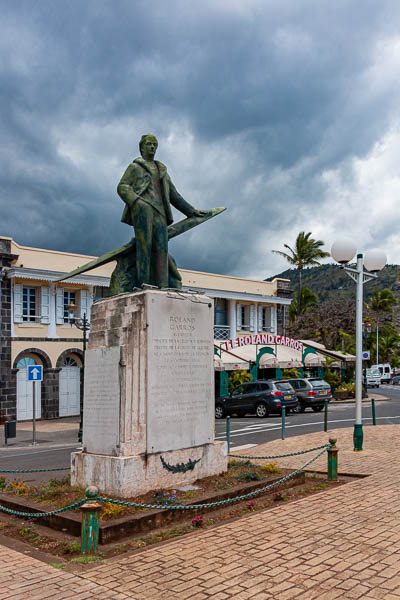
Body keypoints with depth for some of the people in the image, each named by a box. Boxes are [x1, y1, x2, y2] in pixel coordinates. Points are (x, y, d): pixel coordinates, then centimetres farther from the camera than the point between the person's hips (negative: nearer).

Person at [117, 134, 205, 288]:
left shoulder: (162, 171, 34)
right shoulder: (134, 167, 20)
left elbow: (174, 196, 32)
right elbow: (122, 187, 5)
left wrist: (191, 211, 25)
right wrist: (136, 201, -15)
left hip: (159, 212, 4)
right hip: (142, 207, -4)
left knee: (161, 247, -13)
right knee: (144, 243, -22)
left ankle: (161, 287, -23)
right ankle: (143, 284, -28)